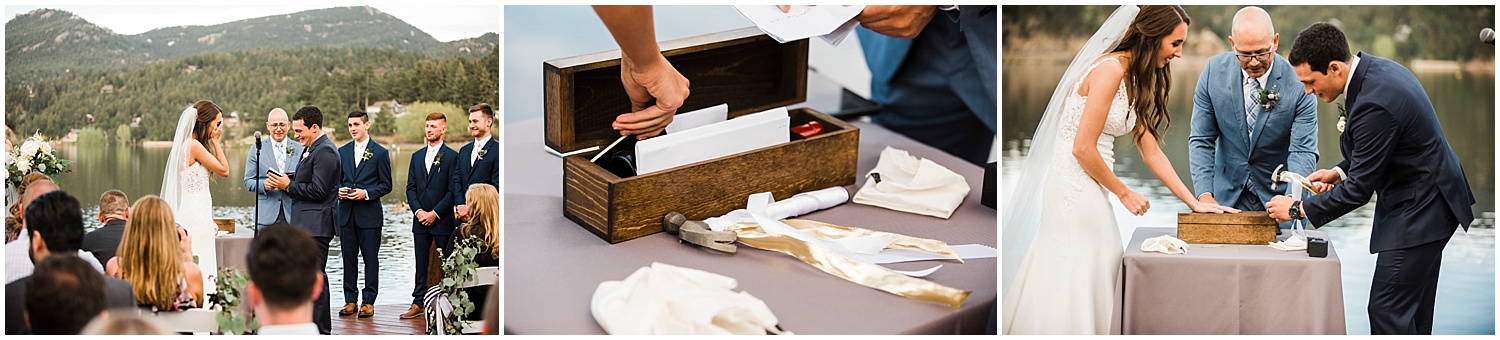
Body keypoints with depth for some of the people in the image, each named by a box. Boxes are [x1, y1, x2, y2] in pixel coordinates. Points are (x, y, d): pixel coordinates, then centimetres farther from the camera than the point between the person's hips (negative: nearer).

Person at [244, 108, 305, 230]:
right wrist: (263, 184, -16)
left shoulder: (300, 149, 12)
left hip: (293, 215, 1)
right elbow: (248, 182, 6)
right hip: (267, 215, -1)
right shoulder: (257, 150, 9)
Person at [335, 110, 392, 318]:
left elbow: (386, 185, -1)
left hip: (369, 214, -4)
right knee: (348, 258, 6)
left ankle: (368, 301, 5)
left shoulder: (380, 152, -1)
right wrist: (338, 190, -4)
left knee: (371, 258, 0)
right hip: (346, 213, 4)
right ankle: (350, 300, 13)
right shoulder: (342, 152, 12)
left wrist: (366, 193, -15)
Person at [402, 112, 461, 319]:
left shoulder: (452, 156, -3)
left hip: (442, 220, -5)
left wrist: (435, 213, -12)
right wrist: (418, 210, -4)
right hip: (420, 220, 5)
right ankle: (418, 304, 11)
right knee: (421, 263, 7)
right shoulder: (417, 156, 14)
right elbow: (410, 187, 12)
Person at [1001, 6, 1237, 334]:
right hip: (1074, 188, -10)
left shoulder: (1134, 80, 15)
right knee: (1073, 282, -6)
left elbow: (1152, 152, 15)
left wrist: (1194, 202, 10)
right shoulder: (1111, 69, -15)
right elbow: (1083, 148, -19)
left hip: (1087, 192, 10)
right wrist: (1124, 193, -7)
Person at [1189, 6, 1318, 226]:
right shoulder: (1214, 71, -9)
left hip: (1278, 199, -1)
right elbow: (1201, 140, -5)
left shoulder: (1297, 82, -16)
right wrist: (1204, 195, -18)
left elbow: (1303, 151, -18)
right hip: (1227, 196, 2)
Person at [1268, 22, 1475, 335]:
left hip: (1418, 209, -10)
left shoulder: (1375, 103, -29)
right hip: (1425, 202, 11)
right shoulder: (1375, 68, 2)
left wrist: (1298, 209, -14)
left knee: (1387, 309, -9)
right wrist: (1340, 171, 6)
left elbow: (1359, 189, -23)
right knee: (1413, 311, 16)